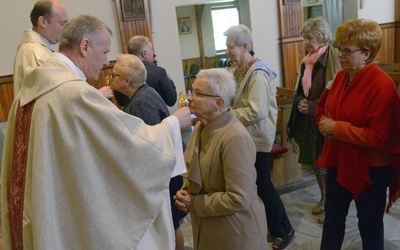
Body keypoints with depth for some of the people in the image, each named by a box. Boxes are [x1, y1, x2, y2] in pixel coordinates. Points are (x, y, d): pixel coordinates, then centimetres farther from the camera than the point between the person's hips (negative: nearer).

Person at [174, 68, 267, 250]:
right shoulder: (201, 127, 1)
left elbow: (238, 199, -28)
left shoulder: (235, 138, -27)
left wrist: (194, 203, -19)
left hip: (235, 230, -7)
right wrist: (185, 192, -6)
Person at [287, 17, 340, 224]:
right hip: (308, 122, 7)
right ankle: (324, 199, 37)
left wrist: (313, 107, -18)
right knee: (315, 164, 18)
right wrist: (301, 102, -4)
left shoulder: (332, 60, -14)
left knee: (326, 166, 4)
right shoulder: (306, 62, 8)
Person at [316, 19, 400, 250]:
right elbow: (323, 108, 14)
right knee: (333, 217, 23)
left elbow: (380, 137, -25)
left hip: (370, 170, -7)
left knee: (370, 224, 17)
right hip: (338, 162, 7)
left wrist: (337, 128, -24)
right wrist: (324, 121, -8)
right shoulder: (341, 76, 0)